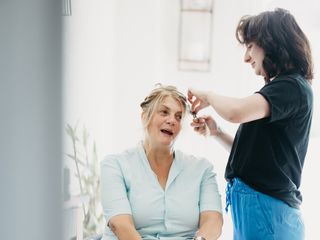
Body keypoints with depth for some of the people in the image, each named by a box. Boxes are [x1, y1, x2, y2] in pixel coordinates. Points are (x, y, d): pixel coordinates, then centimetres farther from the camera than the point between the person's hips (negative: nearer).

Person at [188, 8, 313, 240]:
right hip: (253, 203, 9)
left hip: (266, 207, -9)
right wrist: (217, 132, 8)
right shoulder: (279, 88, 17)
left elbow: (235, 112, -28)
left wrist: (207, 95, -8)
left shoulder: (293, 87, -12)